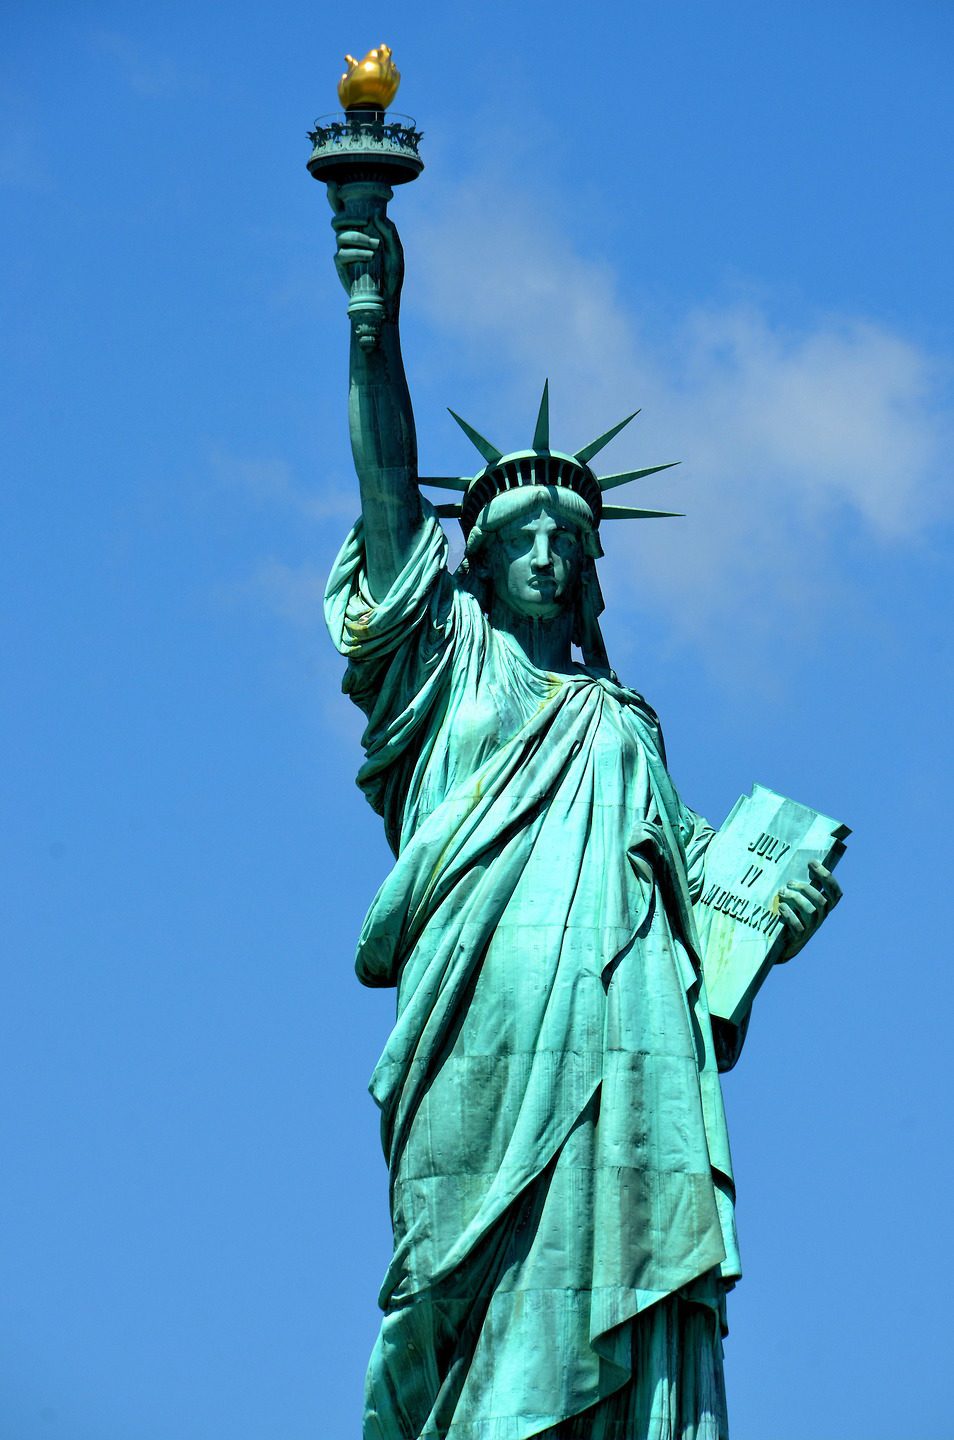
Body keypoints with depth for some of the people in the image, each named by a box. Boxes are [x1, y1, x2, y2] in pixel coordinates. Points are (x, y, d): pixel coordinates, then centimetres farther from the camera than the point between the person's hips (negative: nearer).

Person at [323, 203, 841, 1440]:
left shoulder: (626, 725, 32)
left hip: (624, 1034, 3)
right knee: (490, 1291, -17)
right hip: (490, 1024, -3)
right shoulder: (448, 661, 21)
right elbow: (389, 492, 9)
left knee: (625, 1309, -13)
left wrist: (773, 915, 6)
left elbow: (687, 879, 26)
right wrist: (377, 329, -2)